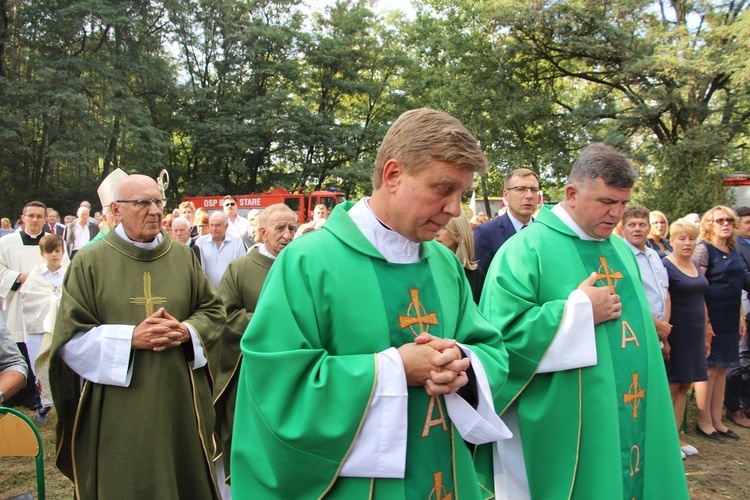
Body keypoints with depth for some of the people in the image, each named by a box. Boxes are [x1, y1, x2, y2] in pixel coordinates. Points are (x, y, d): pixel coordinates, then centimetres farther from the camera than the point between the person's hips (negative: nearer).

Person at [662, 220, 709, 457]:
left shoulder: (696, 266, 13)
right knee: (671, 387, -1)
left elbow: (701, 300, 19)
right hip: (675, 334, -7)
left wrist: (705, 331, 16)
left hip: (695, 335, 8)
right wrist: (663, 335, -20)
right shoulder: (664, 266, -11)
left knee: (684, 386, 11)